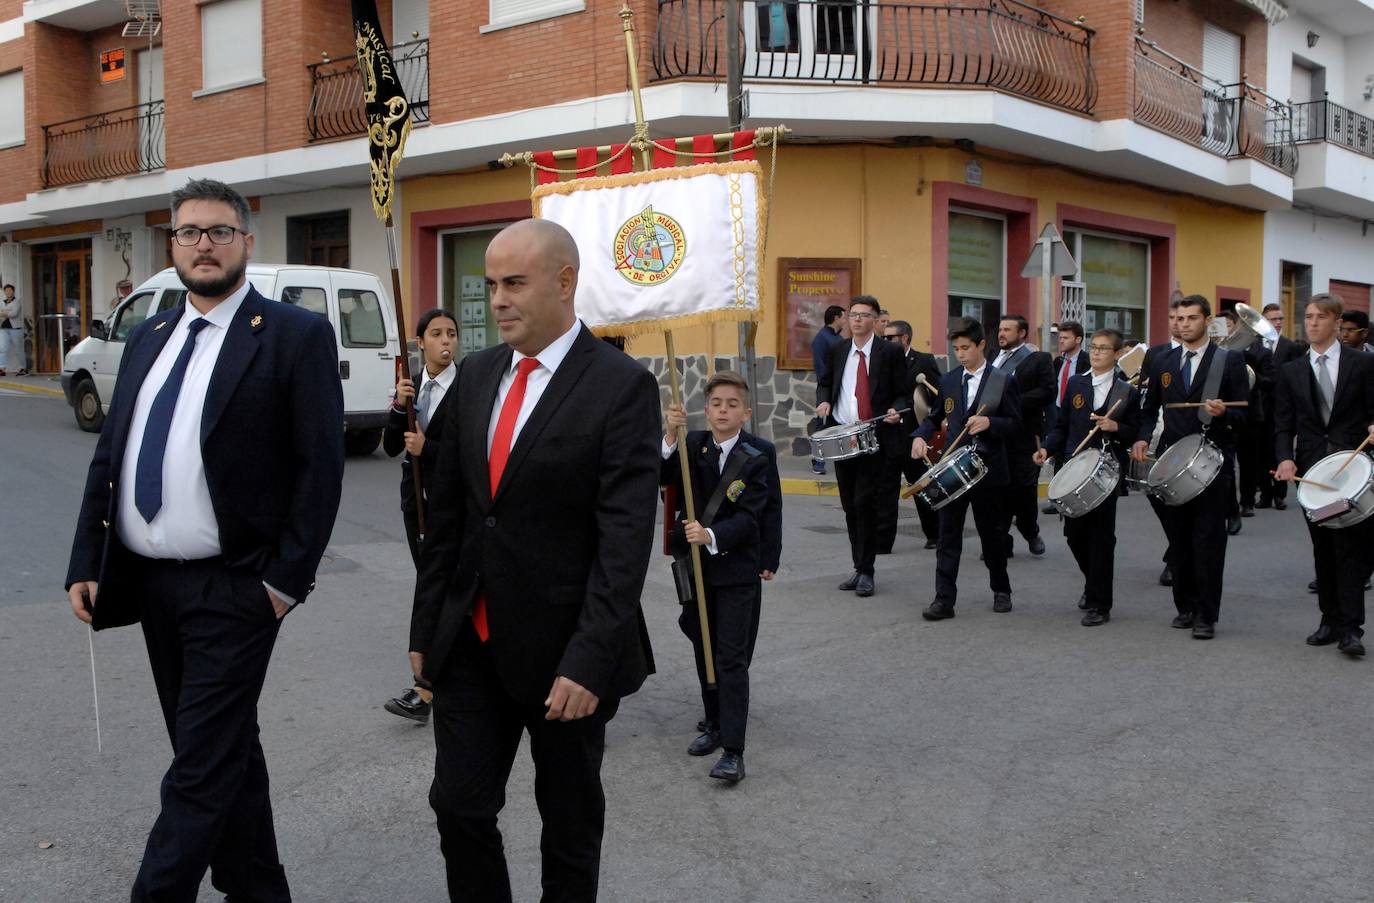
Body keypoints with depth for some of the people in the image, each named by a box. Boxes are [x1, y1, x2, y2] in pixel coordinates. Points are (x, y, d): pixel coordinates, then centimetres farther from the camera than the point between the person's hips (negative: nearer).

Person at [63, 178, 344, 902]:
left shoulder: (296, 337, -8)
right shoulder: (147, 338, 12)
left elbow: (320, 468, -11)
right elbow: (108, 457, 12)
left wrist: (286, 578, -14)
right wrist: (86, 564, 6)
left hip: (234, 590, -7)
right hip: (148, 582, 7)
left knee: (202, 768, -3)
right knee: (226, 753, 18)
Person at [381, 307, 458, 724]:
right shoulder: (410, 386, 9)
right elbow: (391, 447, 3)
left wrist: (426, 448, -21)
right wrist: (398, 407, -13)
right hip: (416, 496, 7)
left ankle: (424, 691, -11)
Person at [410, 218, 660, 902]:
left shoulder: (622, 386, -12)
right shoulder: (476, 376, 7)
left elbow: (625, 539, -17)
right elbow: (446, 511, 11)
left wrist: (589, 663, -21)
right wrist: (426, 629, 10)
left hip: (564, 651, -5)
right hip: (471, 641, 5)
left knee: (570, 819, 13)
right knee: (460, 805, 8)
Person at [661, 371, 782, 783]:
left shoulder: (759, 455, -10)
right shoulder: (693, 445, 0)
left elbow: (749, 517, -15)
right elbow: (660, 477, -16)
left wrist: (712, 536, -30)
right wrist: (670, 436, -30)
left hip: (738, 567, -4)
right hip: (695, 564, 4)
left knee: (732, 659, -6)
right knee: (704, 651, 16)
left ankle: (732, 751, -6)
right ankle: (714, 725, 32)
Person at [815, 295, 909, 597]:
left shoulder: (890, 353, -2)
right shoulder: (838, 351, 11)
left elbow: (903, 394, 1)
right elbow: (825, 383, 22)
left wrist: (896, 411, -20)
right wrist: (823, 400, 1)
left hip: (874, 437, -5)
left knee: (865, 502, -11)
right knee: (849, 506, 9)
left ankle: (866, 572, -1)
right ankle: (859, 568, 20)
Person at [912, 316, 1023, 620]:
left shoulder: (1004, 381, -2)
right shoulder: (948, 381, 9)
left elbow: (1014, 423, -3)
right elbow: (935, 418, 17)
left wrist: (989, 422, -21)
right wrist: (921, 436, -3)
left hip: (988, 469, -2)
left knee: (992, 533, 11)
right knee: (948, 536, -2)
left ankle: (1001, 589, 30)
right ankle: (944, 599, -2)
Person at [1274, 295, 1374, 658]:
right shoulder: (1291, 371, 11)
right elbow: (1283, 425, 7)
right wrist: (1285, 458, -8)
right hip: (1311, 470, 3)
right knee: (1323, 549, 9)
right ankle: (1330, 620, 17)